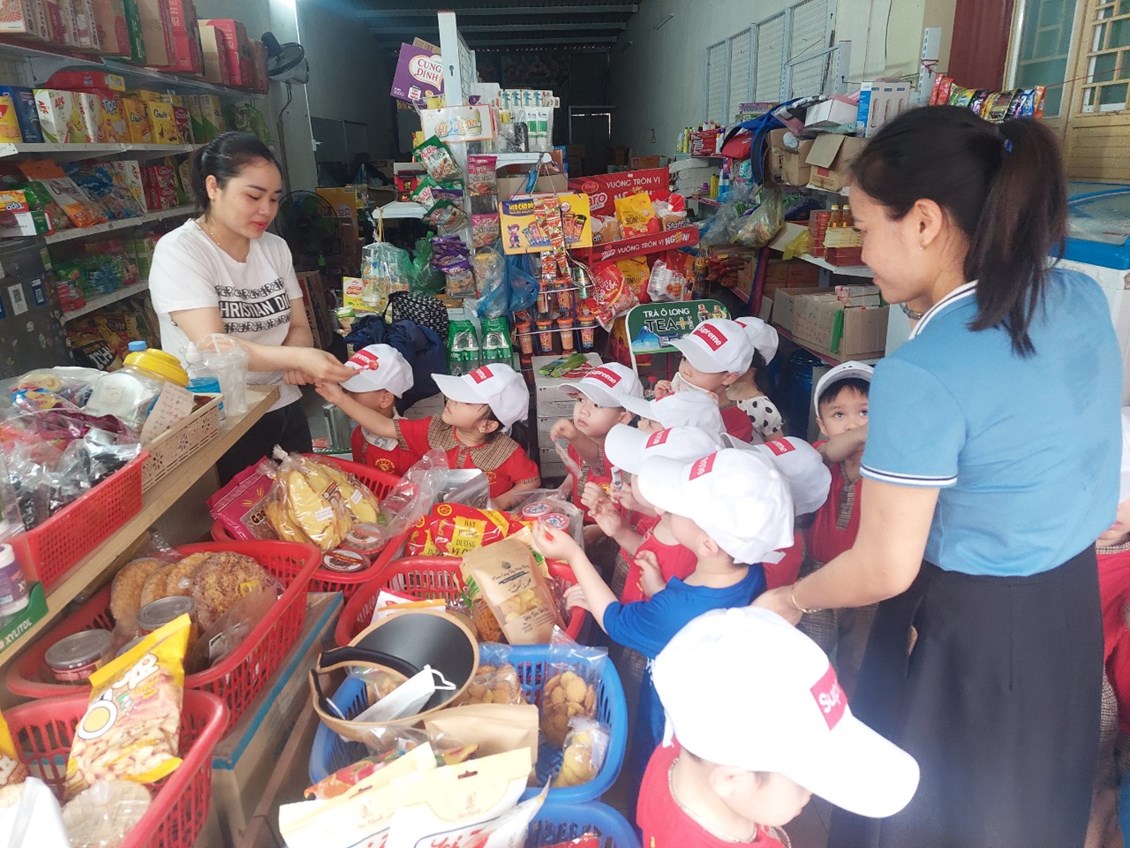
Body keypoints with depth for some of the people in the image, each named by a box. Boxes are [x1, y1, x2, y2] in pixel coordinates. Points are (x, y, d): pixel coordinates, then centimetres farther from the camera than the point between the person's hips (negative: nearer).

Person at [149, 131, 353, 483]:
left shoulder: (275, 248, 4)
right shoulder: (178, 251, -13)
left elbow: (299, 328, 5)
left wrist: (294, 365, -17)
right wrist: (297, 358, -36)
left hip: (285, 408, 6)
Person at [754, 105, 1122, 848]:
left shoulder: (922, 375, -29)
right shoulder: (1083, 297, -5)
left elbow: (884, 571, -22)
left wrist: (792, 599, -2)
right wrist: (934, 310, 4)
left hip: (965, 632, -7)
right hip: (1073, 605, 8)